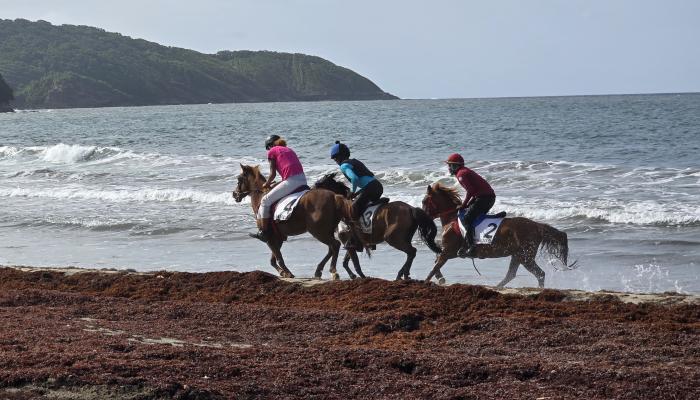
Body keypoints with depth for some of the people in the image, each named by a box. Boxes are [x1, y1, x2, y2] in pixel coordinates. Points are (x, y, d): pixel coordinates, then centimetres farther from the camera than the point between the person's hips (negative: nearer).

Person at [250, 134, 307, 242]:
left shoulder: (272, 151, 7)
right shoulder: (289, 150, 28)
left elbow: (273, 173, 2)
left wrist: (266, 184, 20)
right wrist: (277, 184, 30)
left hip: (291, 181, -8)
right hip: (303, 180, 8)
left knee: (265, 201, 4)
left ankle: (264, 232, 4)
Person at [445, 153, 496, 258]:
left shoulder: (461, 174, -8)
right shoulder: (466, 171, 23)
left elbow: (470, 191, -17)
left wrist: (463, 205, -7)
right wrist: (468, 205, 20)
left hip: (484, 197, -11)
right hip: (490, 197, 11)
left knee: (467, 218, -16)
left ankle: (470, 245, -25)